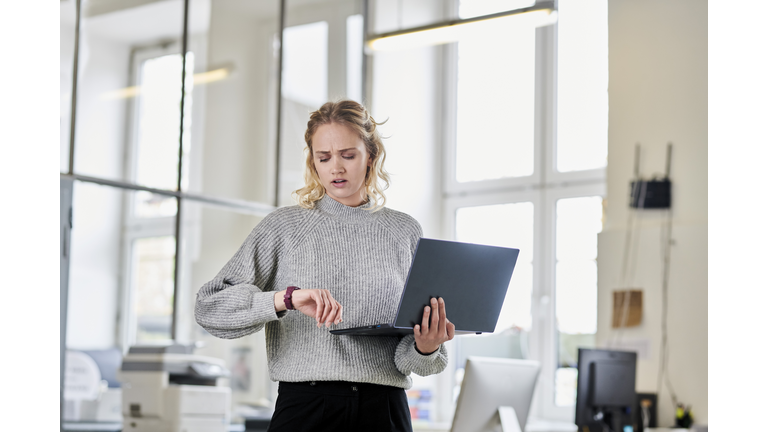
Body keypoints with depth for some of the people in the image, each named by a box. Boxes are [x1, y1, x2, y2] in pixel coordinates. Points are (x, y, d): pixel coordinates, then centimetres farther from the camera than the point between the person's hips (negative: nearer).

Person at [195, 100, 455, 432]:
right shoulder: (284, 226, 4)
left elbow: (410, 356, 10)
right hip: (305, 405, -1)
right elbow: (209, 306, -6)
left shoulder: (405, 232, 9)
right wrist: (287, 299, -21)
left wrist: (425, 348, -14)